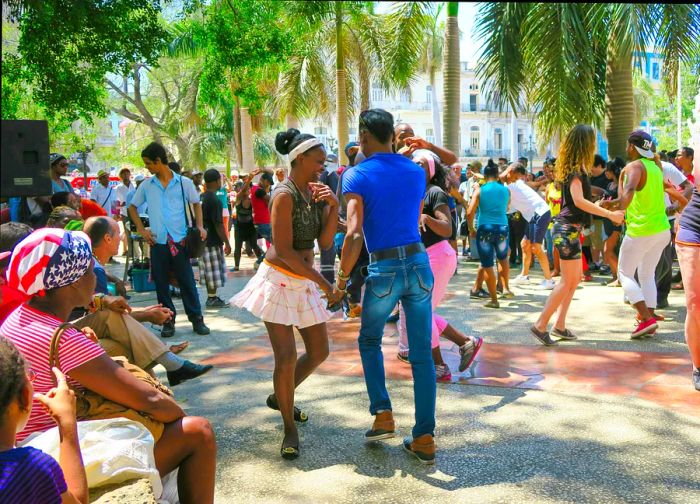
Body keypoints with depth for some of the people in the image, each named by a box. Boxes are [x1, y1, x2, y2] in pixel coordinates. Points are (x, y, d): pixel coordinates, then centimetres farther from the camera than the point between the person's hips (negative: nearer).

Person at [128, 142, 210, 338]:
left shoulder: (184, 182, 0)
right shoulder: (146, 186, 6)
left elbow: (196, 204, 11)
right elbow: (132, 207, 16)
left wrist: (199, 226, -3)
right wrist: (141, 229, 4)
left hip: (180, 241, -2)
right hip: (157, 242, 2)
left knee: (187, 281, 1)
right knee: (161, 283, 6)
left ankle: (196, 319, 10)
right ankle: (168, 321, 16)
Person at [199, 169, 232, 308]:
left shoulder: (201, 197, 8)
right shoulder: (215, 200, -18)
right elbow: (218, 224, -20)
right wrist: (227, 243, -14)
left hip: (203, 238, 9)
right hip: (213, 240, -9)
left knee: (209, 270, 13)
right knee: (214, 271, -1)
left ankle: (211, 297, 19)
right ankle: (212, 299, 4)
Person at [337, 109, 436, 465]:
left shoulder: (357, 176, -7)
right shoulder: (416, 172, 9)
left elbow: (354, 235, -16)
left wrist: (342, 276, -6)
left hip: (384, 269, -4)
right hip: (419, 262, 4)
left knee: (370, 340, 22)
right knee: (421, 353, 7)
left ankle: (382, 415, 13)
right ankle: (424, 439, 9)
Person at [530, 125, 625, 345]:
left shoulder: (575, 167, 13)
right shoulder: (576, 169, -16)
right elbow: (579, 200, -28)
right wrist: (609, 214, -29)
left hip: (569, 229, 10)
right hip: (568, 229, -10)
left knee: (576, 278, 15)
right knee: (568, 281, -6)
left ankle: (559, 325, 18)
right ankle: (540, 325, -5)